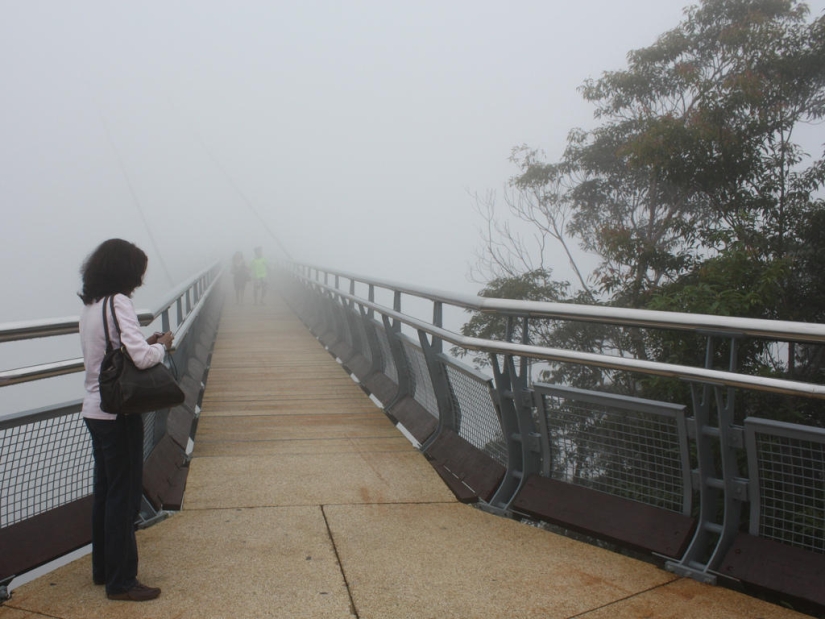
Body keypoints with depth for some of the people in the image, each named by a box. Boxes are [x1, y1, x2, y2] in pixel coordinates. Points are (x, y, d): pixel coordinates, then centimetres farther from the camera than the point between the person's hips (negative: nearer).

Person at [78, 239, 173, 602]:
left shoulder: (90, 305, 9)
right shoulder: (119, 303, -18)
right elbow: (142, 358, -27)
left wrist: (147, 344, 7)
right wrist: (161, 345, -8)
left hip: (94, 410, 9)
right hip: (118, 413, -9)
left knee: (105, 491, 18)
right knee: (124, 495, 1)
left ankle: (103, 568, 31)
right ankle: (121, 581, 10)